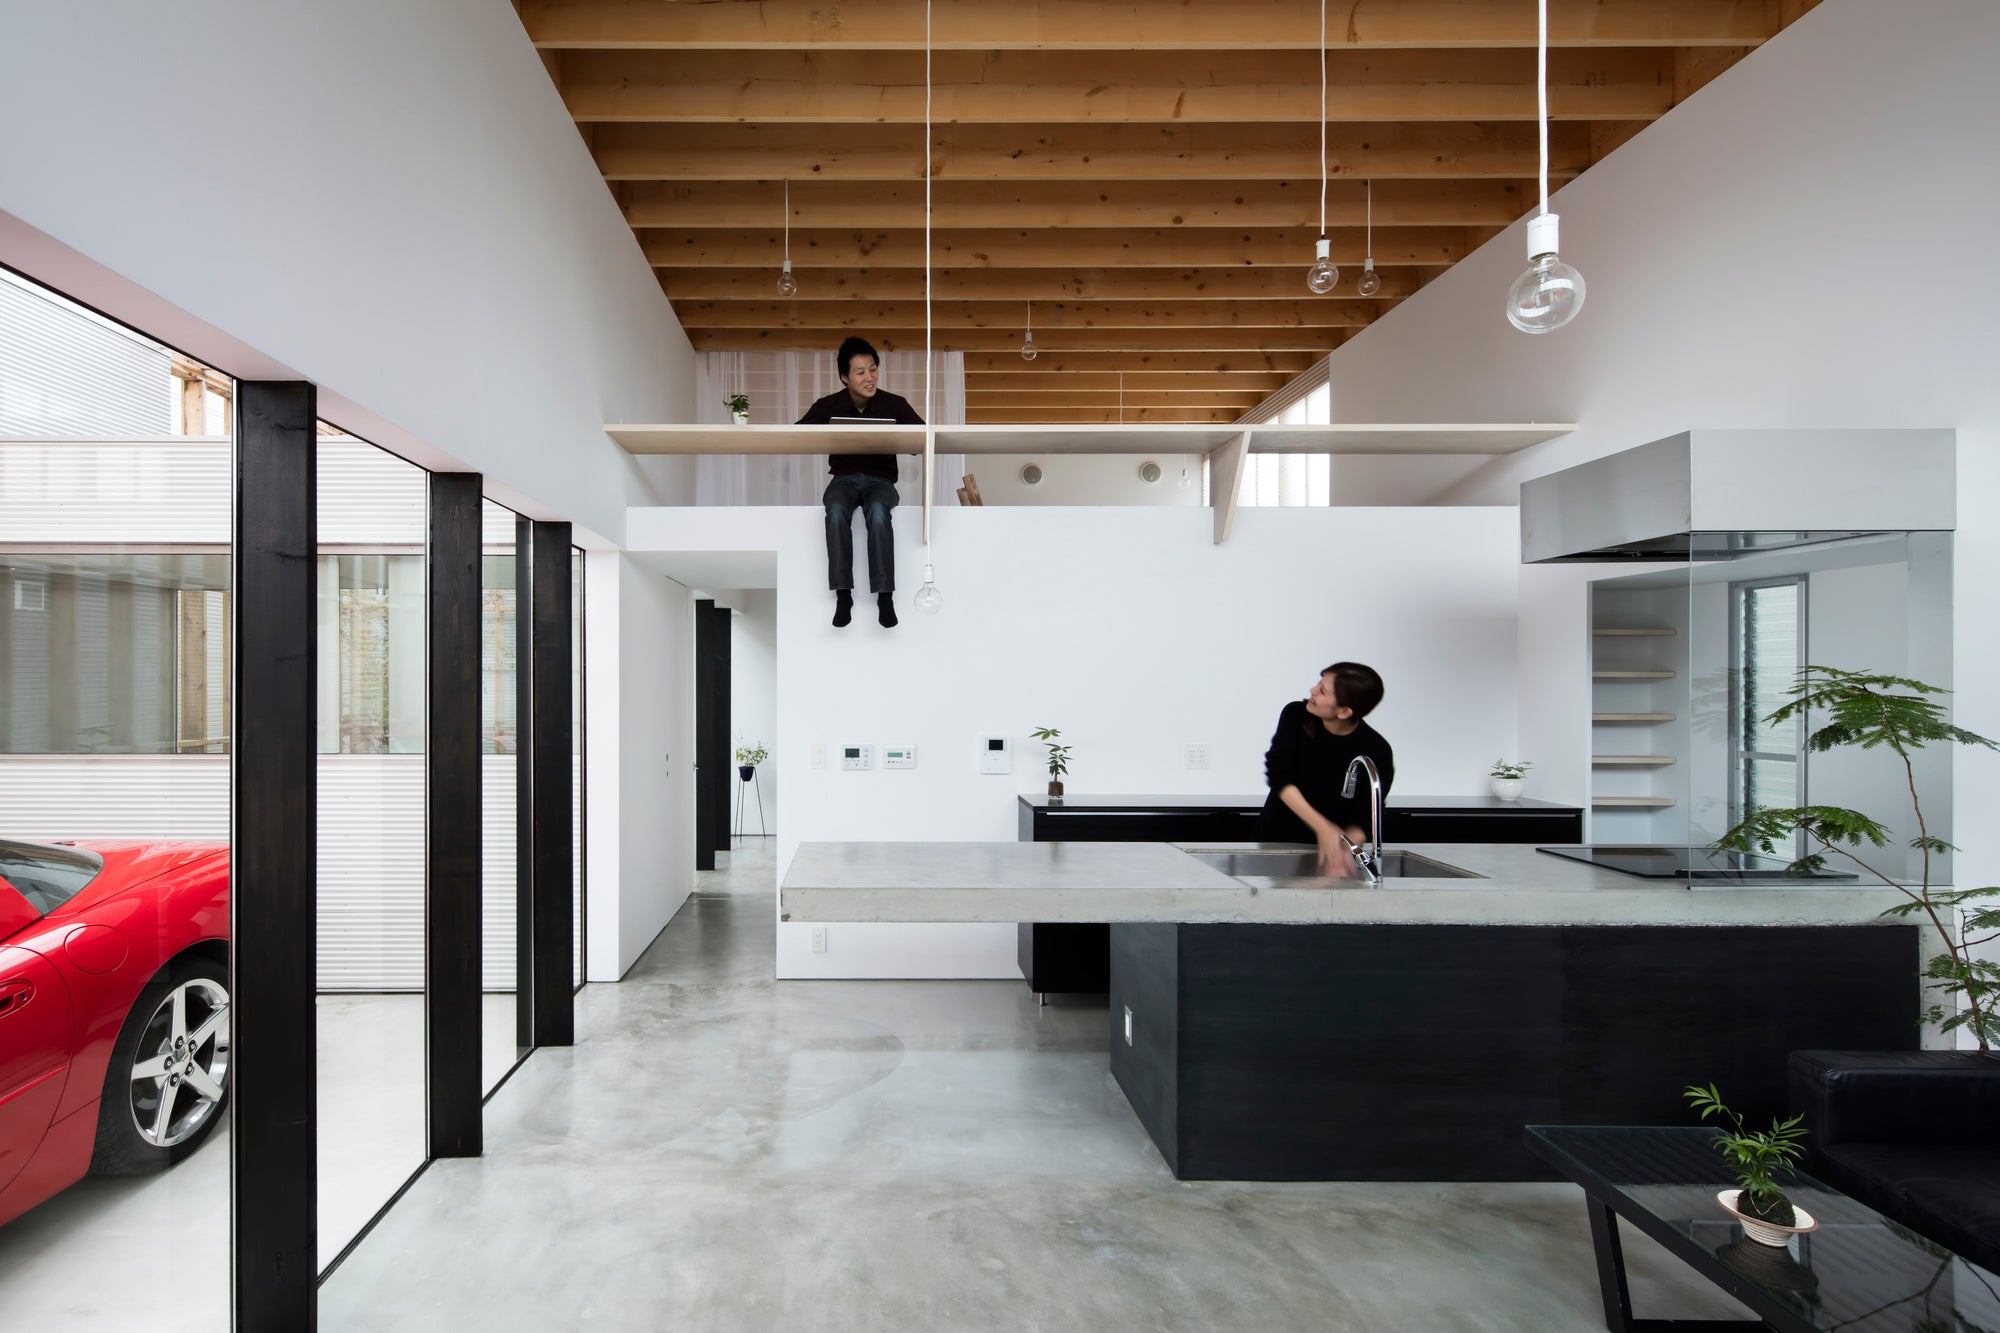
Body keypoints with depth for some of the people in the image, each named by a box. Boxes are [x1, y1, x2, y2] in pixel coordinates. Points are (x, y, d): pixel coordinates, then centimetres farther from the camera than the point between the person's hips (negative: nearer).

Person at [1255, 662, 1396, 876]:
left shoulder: (1377, 753, -18)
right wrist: (1321, 826, -31)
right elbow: (1278, 775, -21)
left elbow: (1365, 819, -17)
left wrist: (1345, 847, -38)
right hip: (1275, 837, 2)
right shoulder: (1296, 715, -14)